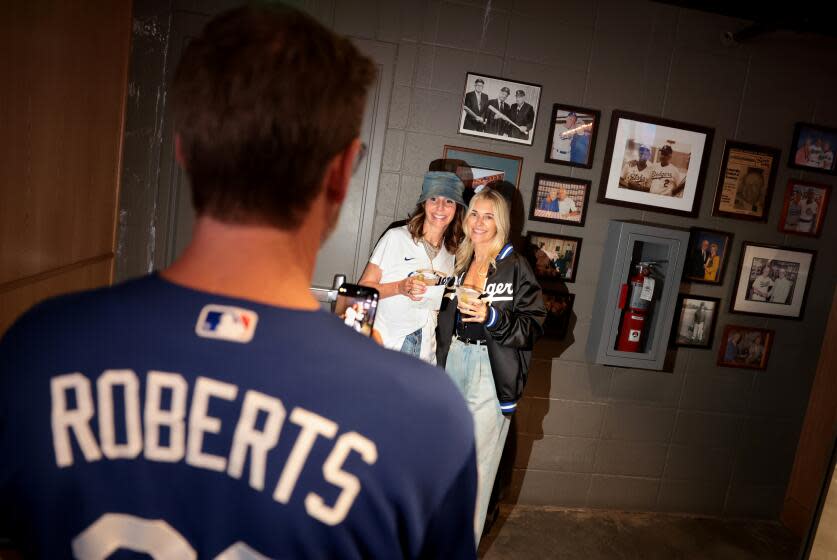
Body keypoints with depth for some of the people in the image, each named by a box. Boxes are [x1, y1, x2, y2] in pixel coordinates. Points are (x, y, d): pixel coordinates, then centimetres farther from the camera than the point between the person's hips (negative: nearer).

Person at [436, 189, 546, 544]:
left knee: (476, 465, -2)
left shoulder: (515, 267, -7)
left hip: (491, 376, -5)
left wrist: (492, 318, -23)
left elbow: (533, 325, -12)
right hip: (452, 366, 5)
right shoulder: (459, 262, 11)